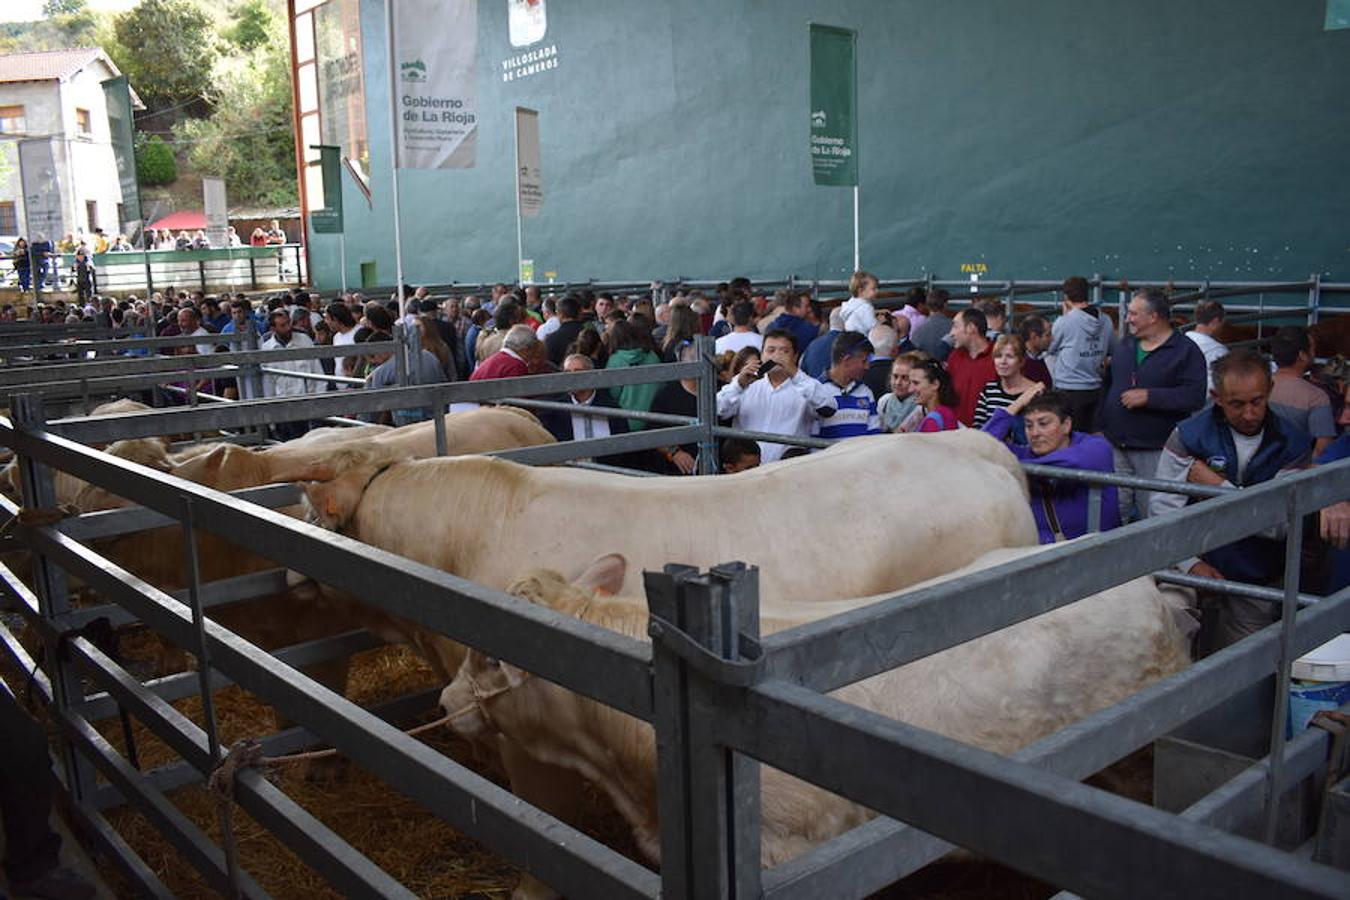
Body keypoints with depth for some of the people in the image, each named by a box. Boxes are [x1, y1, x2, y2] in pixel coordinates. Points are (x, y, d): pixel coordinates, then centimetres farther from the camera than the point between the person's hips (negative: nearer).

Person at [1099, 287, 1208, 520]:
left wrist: (1149, 396, -20)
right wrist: (1102, 426, 14)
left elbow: (1195, 397, -16)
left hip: (1155, 453, -5)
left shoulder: (1186, 351, -6)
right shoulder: (1123, 345, 12)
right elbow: (1108, 386, 19)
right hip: (1114, 446, 5)